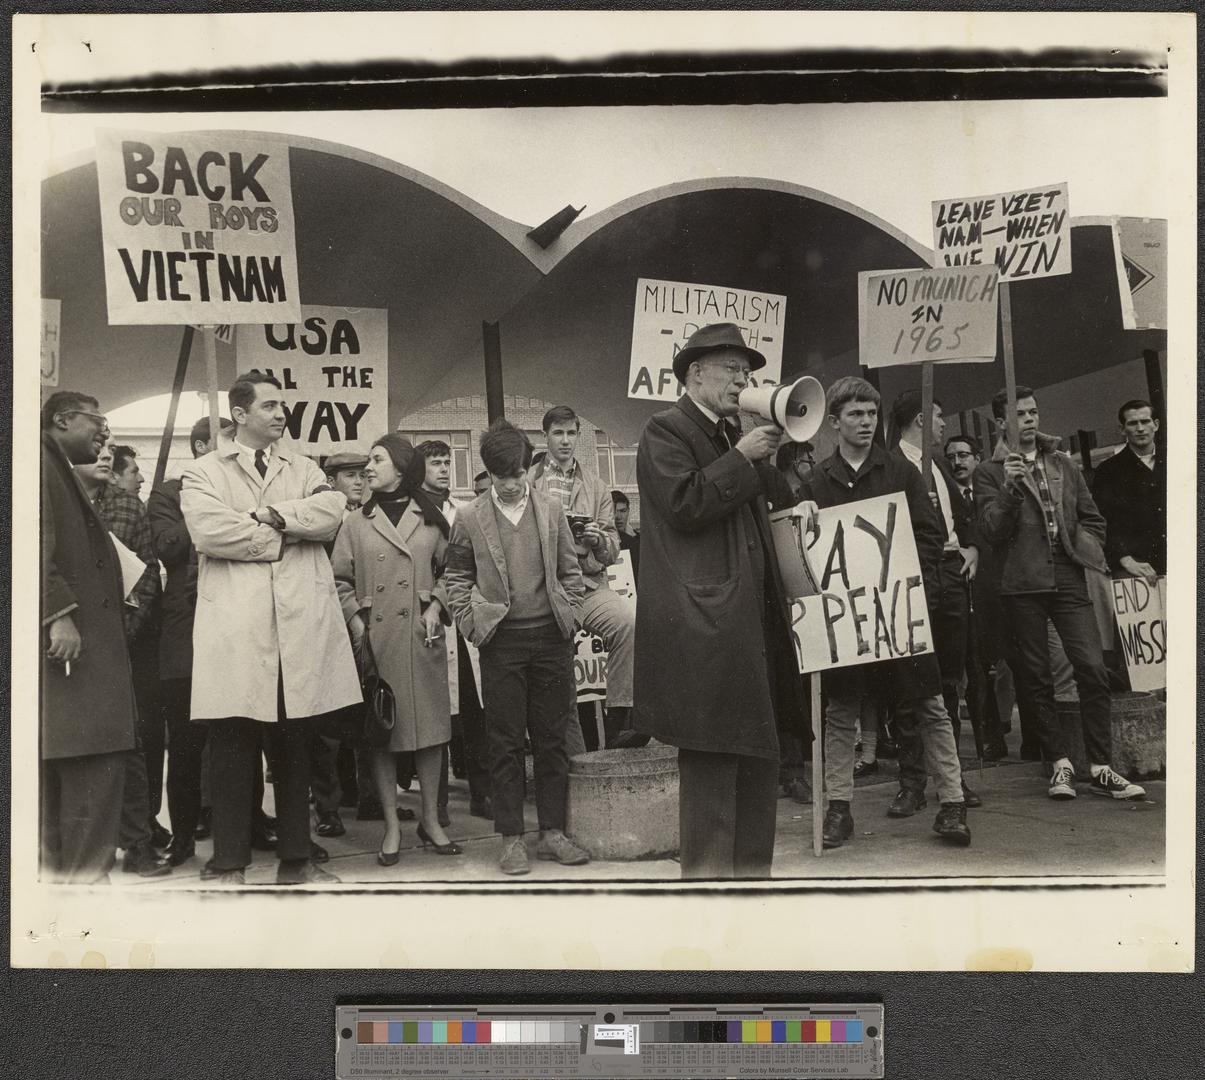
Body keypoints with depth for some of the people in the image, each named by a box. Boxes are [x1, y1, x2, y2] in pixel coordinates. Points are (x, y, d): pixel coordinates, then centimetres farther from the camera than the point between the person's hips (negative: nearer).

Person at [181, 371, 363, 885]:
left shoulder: (303, 469, 19)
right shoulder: (202, 473, 8)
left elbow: (331, 511, -1)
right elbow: (209, 531, -10)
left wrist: (272, 514, -11)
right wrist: (282, 536, -4)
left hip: (300, 628, 3)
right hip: (236, 630, -3)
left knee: (295, 748, 10)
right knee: (233, 750, 1)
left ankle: (296, 859, 20)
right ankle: (228, 864, 11)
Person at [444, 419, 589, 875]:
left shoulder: (551, 511, 6)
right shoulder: (469, 517, 2)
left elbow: (571, 572, 12)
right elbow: (457, 579, 8)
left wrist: (567, 616, 3)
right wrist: (471, 625, -1)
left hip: (551, 637, 2)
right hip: (501, 642, -1)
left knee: (552, 738, 6)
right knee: (506, 743, 2)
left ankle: (553, 832, 15)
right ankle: (511, 838, 10)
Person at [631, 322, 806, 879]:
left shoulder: (733, 436, 22)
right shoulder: (666, 431, -4)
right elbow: (684, 505, -18)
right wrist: (741, 459, -13)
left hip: (749, 624, 9)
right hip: (703, 629, -9)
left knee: (758, 760, 13)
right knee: (711, 764, -6)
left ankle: (753, 872, 23)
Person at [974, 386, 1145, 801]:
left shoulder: (1063, 464, 17)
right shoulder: (990, 472, 5)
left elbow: (1092, 519, 23)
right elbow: (992, 530, -6)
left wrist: (1083, 550, 7)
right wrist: (1011, 486, -18)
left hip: (1068, 579, 2)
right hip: (1022, 584, -2)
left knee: (1093, 668, -8)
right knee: (1036, 678, 2)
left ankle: (1101, 767, -2)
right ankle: (1059, 764, 11)